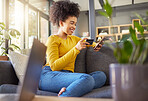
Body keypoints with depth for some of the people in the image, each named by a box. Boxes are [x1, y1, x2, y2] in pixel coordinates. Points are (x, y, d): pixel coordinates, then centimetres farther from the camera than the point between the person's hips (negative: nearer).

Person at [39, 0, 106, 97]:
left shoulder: (73, 38, 24)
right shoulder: (53, 39, 3)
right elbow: (54, 66, -10)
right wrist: (76, 49, -14)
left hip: (68, 76, 7)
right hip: (50, 75, -7)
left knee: (101, 75, -19)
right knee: (87, 78, -32)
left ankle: (68, 89, -33)